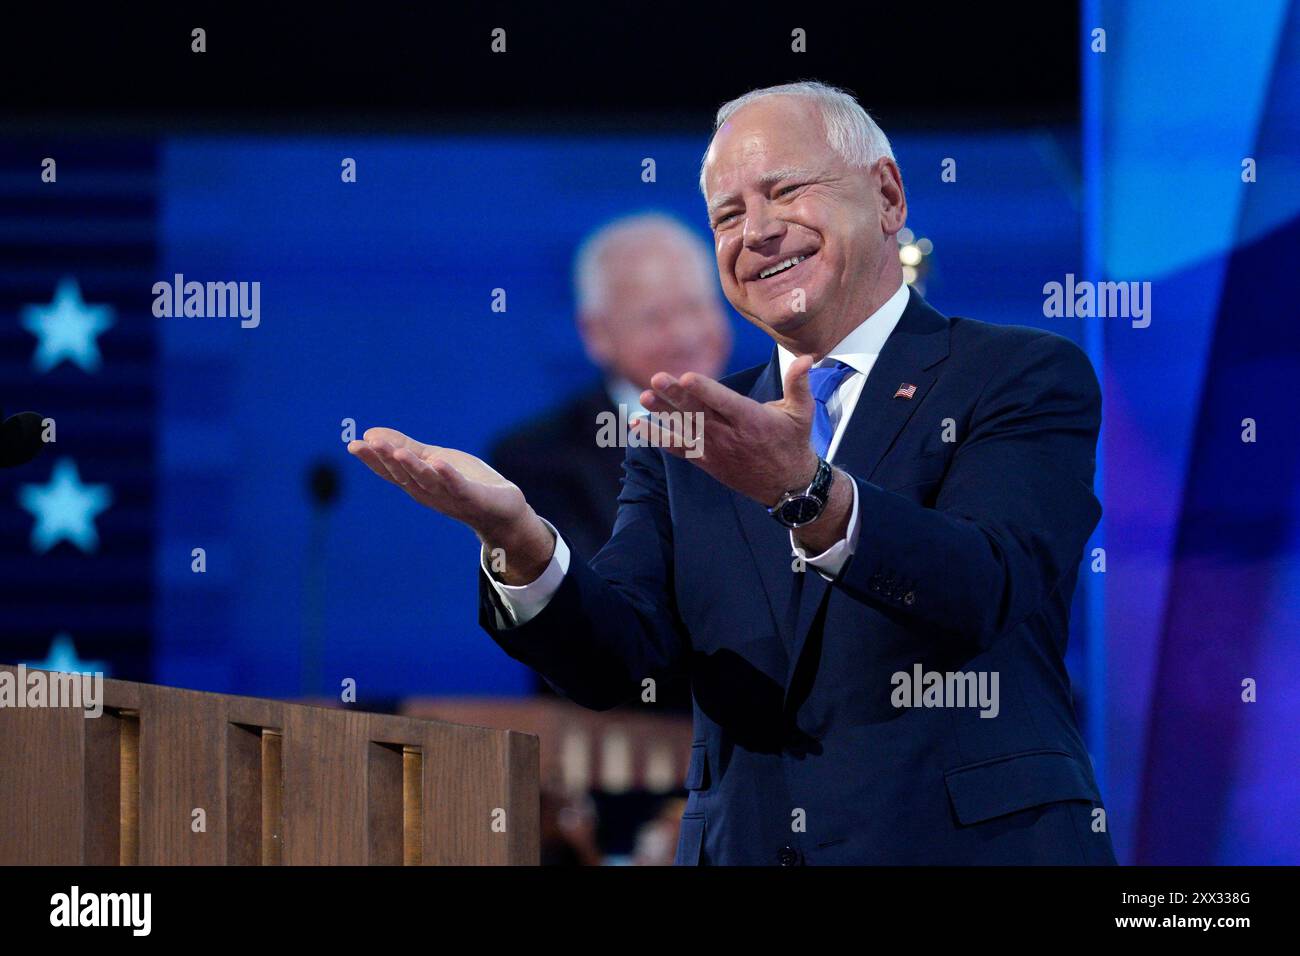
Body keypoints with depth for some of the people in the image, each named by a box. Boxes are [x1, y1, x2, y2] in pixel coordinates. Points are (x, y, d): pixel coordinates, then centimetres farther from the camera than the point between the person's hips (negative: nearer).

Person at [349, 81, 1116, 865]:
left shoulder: (1027, 377, -2)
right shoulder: (693, 435, 11)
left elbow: (986, 592, -18)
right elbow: (613, 660, -1)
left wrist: (808, 492, -33)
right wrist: (519, 539, -20)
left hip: (976, 842, -3)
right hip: (742, 846, 4)